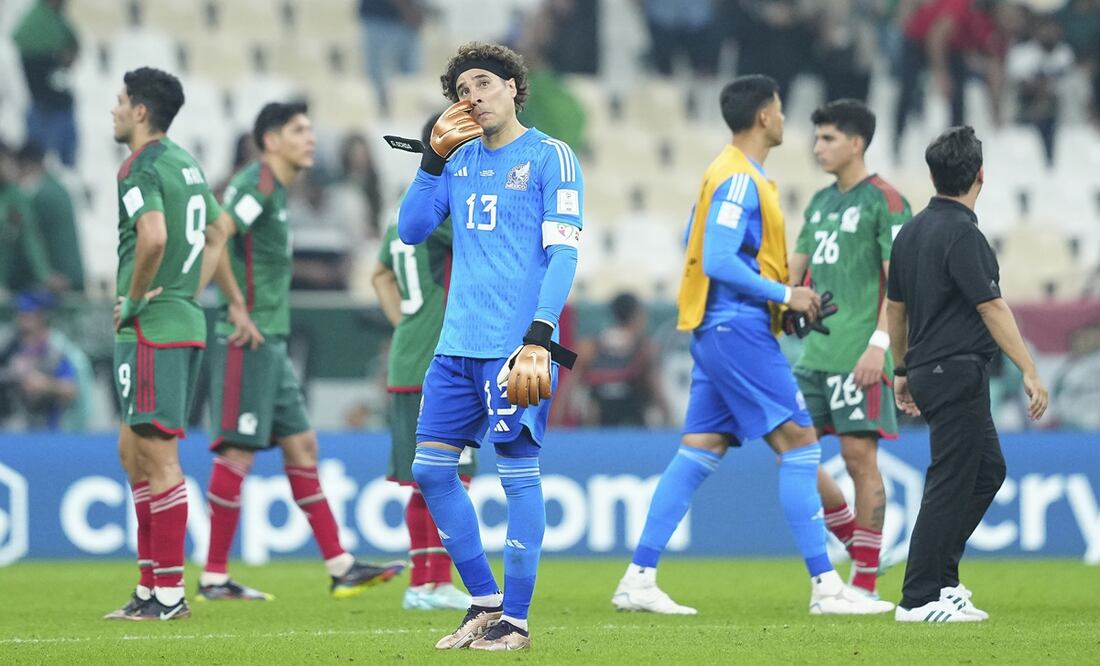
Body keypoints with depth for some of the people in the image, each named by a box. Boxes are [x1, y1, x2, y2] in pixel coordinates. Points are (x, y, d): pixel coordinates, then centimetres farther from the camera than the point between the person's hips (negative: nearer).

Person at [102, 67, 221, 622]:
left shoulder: (140, 169, -14)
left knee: (157, 456, -7)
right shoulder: (186, 164, 15)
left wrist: (133, 299, -16)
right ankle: (150, 585, 18)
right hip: (186, 320, 10)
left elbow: (153, 237, -30)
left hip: (152, 327, -10)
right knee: (133, 450, 16)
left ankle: (169, 594, -5)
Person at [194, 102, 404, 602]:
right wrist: (237, 306, -20)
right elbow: (215, 240, -24)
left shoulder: (276, 189, 19)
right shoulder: (258, 183, -11)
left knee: (301, 445, 9)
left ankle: (340, 567, 11)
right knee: (239, 450, -8)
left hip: (269, 340, 10)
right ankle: (214, 577, -5)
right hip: (247, 339, -10)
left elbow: (214, 243, 24)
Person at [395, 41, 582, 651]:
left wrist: (538, 339, -19)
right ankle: (485, 602, 15)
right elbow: (411, 230, 8)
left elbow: (563, 254, -10)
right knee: (431, 469, 4)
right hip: (457, 344, 7)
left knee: (518, 470, -5)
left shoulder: (550, 158, -3)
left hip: (515, 347, -7)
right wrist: (434, 157, -2)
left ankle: (515, 619, 0)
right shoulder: (459, 160, 15)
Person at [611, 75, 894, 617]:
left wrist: (785, 301, 18)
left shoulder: (731, 174, 17)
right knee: (799, 441, -8)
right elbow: (718, 261, -22)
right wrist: (784, 295, -15)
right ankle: (825, 587, -9)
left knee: (701, 448, 8)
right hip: (738, 328, -10)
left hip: (717, 329, 10)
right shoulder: (739, 179, -14)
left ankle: (638, 579, 5)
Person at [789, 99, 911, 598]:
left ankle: (865, 584, -1)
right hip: (815, 351, 8)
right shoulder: (820, 203, 17)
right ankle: (858, 549, 18)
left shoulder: (884, 202, -6)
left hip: (858, 355, -8)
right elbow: (794, 272, 20)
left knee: (859, 456, -6)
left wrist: (879, 346, -19)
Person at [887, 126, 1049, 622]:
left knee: (988, 470, 18)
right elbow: (992, 308, -20)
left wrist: (903, 370, 27)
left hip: (929, 372, 9)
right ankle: (919, 599, -4)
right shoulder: (962, 235, -17)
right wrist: (1029, 372, -19)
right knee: (950, 484, -5)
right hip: (958, 373, -9)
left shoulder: (911, 232, 10)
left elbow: (894, 307, 17)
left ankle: (940, 573, 15)